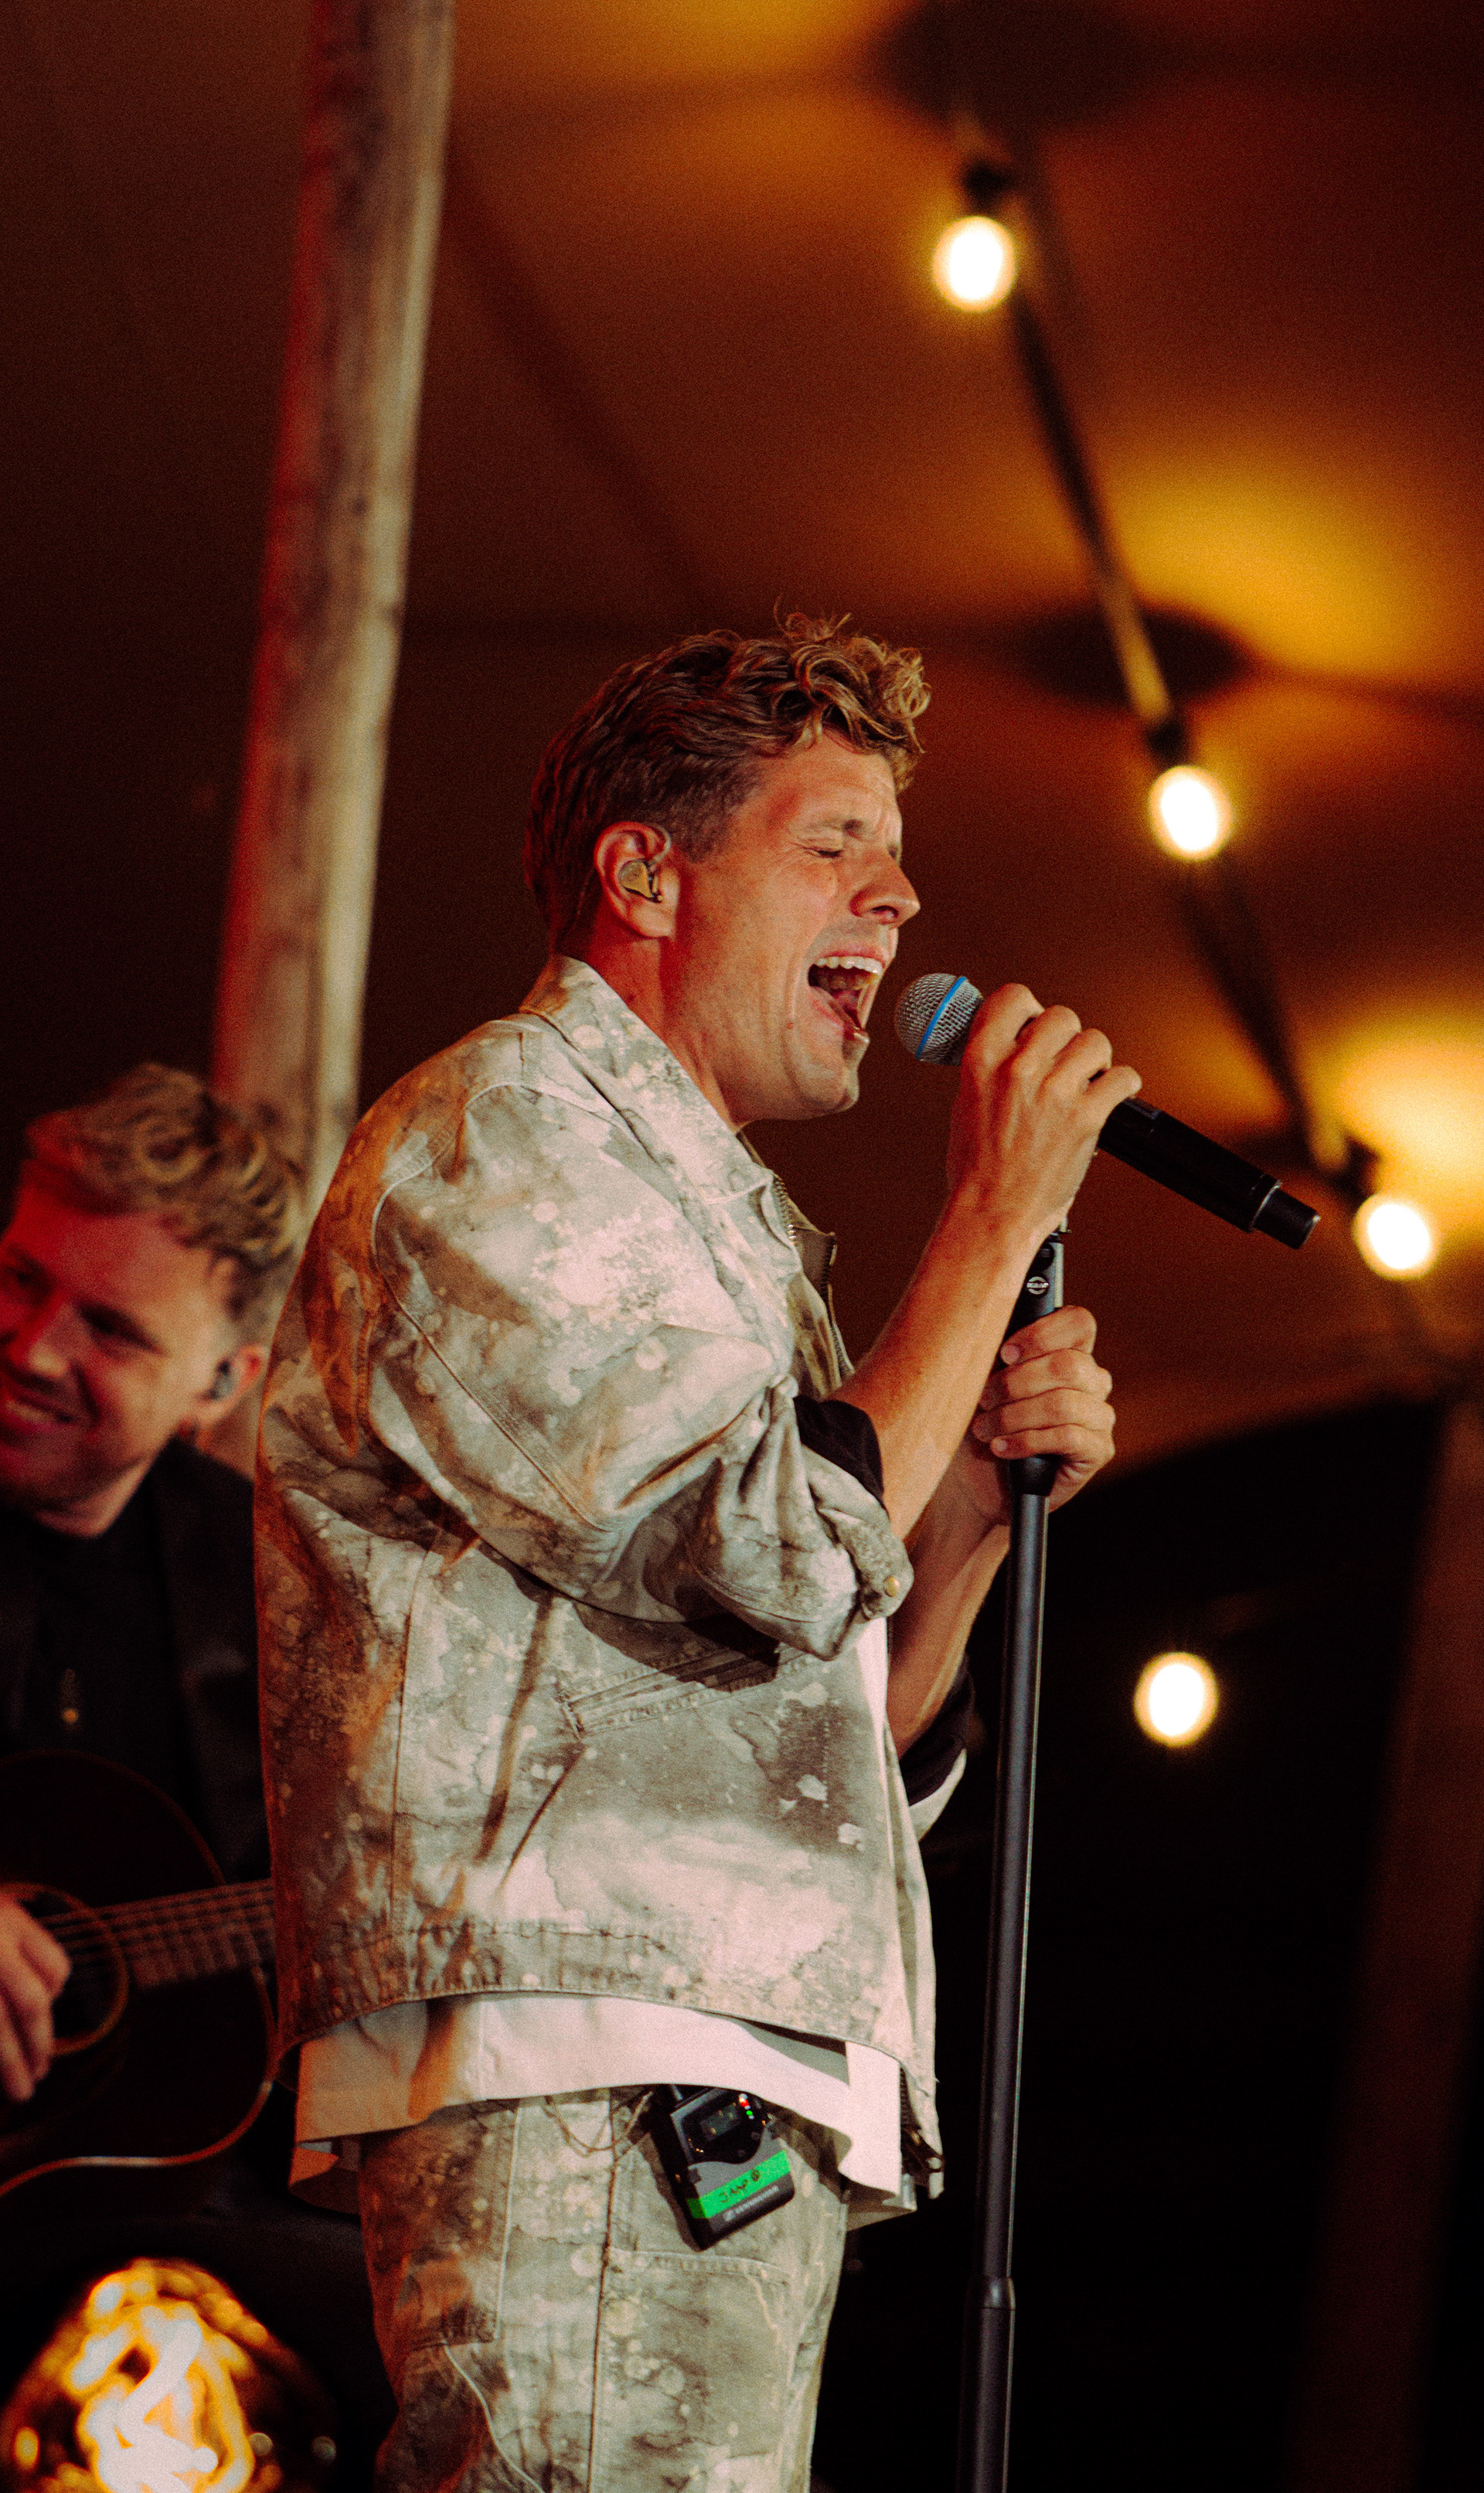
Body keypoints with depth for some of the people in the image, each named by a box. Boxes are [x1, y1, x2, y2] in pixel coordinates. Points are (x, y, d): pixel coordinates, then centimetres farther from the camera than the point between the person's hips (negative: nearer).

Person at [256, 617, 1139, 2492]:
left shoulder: (721, 1227, 28)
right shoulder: (498, 1127, -1)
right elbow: (795, 1557, -13)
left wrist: (980, 1479, 9)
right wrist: (993, 1215, -3)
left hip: (746, 2109, 10)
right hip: (584, 2090, -10)